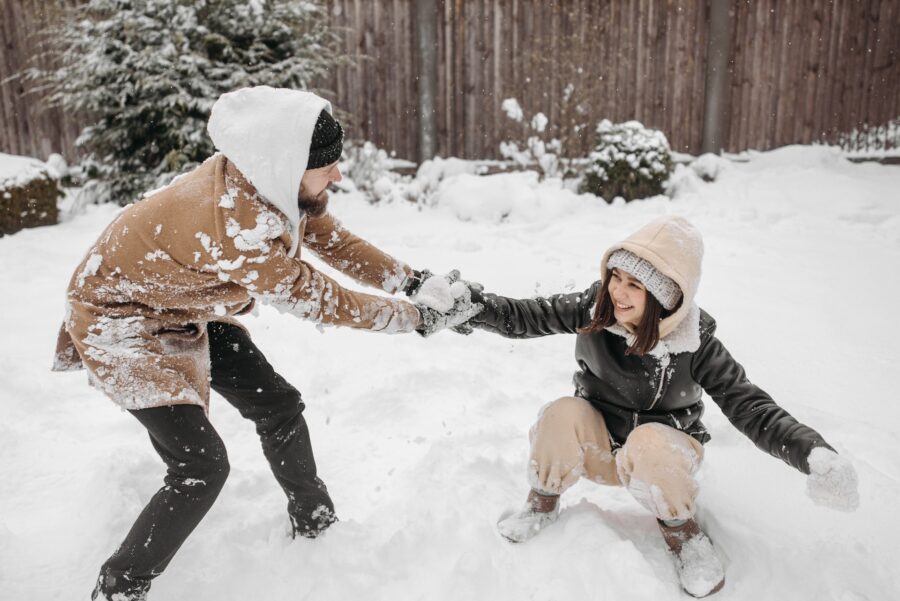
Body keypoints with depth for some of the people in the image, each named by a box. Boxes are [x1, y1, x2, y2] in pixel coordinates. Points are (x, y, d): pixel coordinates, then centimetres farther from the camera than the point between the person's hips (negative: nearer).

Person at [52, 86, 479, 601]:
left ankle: (317, 526, 29)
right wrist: (417, 318, -20)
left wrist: (414, 280, -16)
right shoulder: (235, 228, -40)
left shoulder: (266, 179, -17)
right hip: (122, 322, -8)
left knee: (279, 406, 8)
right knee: (202, 466, -11)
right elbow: (320, 301, -28)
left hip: (186, 307, 8)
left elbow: (334, 240, -6)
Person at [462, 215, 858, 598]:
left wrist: (814, 454, -39)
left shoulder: (695, 341, -21)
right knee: (562, 414, -31)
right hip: (598, 444, 2)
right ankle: (542, 505, -1)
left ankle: (684, 536, -5)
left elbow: (749, 406, -23)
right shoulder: (594, 308, -18)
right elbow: (525, 317, -20)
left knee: (649, 444, -37)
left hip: (664, 451, -1)